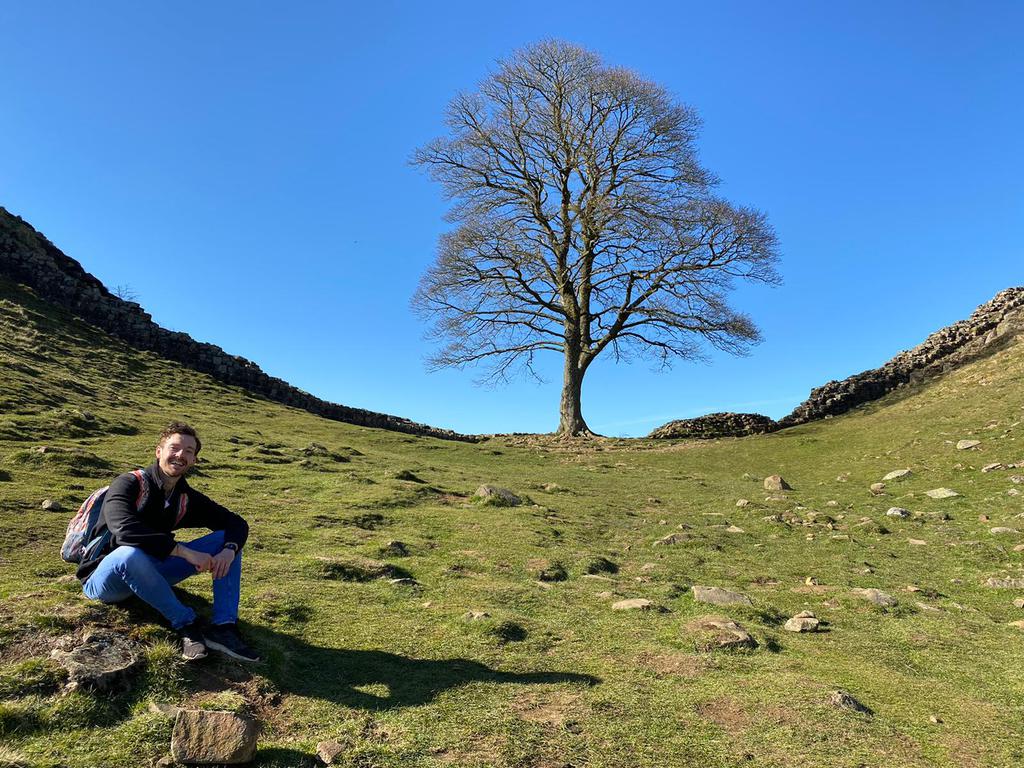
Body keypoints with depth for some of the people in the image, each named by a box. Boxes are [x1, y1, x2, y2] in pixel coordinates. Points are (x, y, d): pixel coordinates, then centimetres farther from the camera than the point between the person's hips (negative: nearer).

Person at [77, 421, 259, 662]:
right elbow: (125, 530, -36)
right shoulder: (129, 484, -18)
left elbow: (237, 523, 0)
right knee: (131, 554, -41)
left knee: (225, 540, -9)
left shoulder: (188, 498, -1)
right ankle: (186, 625, -24)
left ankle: (223, 627, -24)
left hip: (150, 572, 6)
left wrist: (229, 550, -24)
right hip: (103, 578, -6)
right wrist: (187, 552, -36)